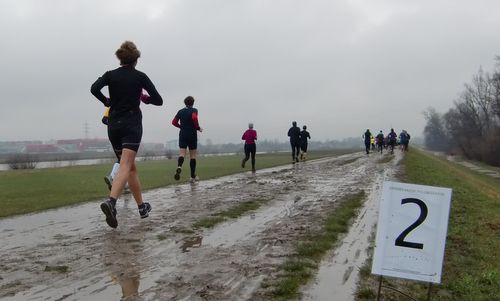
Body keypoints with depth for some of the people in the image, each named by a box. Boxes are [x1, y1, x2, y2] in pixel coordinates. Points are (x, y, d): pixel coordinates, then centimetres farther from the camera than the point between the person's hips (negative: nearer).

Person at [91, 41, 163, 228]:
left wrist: (106, 101, 7)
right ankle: (111, 202, -41)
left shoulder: (110, 75, 6)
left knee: (131, 167, 15)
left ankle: (142, 206, 23)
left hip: (113, 125, 4)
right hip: (132, 125, -4)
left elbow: (94, 89, -11)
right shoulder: (140, 76, 2)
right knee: (125, 166, -16)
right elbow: (158, 100, 1)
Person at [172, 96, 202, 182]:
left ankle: (179, 166, -37)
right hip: (192, 135, -3)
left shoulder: (180, 111, 9)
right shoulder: (194, 110, -4)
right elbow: (194, 118, -24)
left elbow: (174, 122, 8)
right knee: (193, 155, 7)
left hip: (182, 135, 3)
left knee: (182, 153, -4)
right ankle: (193, 176, 10)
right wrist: (198, 128, -9)